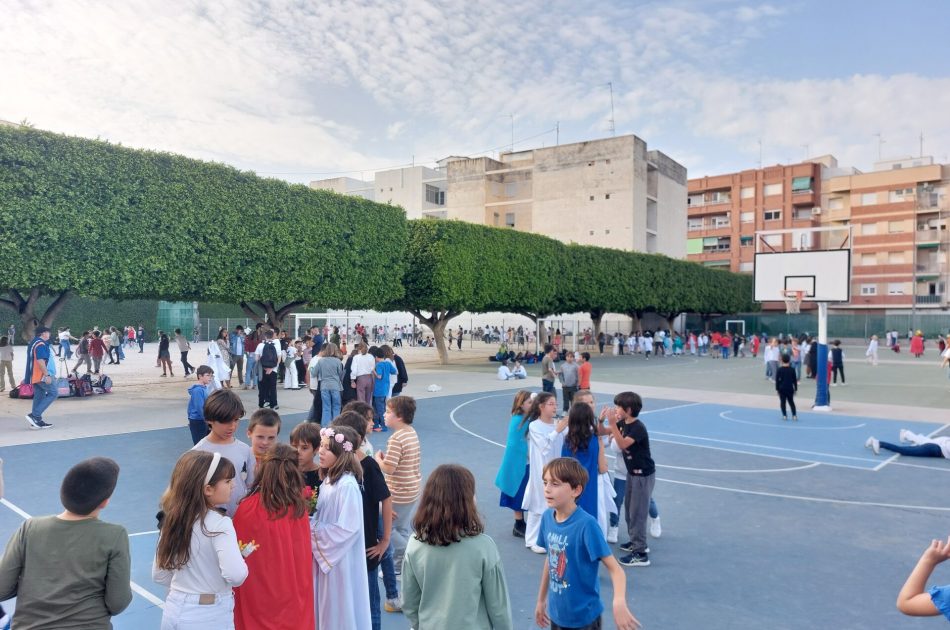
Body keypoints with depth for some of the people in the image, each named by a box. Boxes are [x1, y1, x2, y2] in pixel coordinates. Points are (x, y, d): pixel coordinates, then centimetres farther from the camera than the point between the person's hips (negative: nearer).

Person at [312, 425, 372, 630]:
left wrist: (312, 529, -16)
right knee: (327, 607, 20)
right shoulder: (328, 480, 4)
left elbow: (348, 529, -23)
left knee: (341, 609, 7)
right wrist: (310, 523, -4)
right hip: (326, 556, 8)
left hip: (341, 560, -8)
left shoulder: (347, 485, -23)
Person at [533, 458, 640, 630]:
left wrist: (619, 602, -41)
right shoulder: (547, 517, -6)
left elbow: (615, 568, -23)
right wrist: (541, 600, 15)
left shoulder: (586, 524, -24)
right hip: (557, 614, 6)